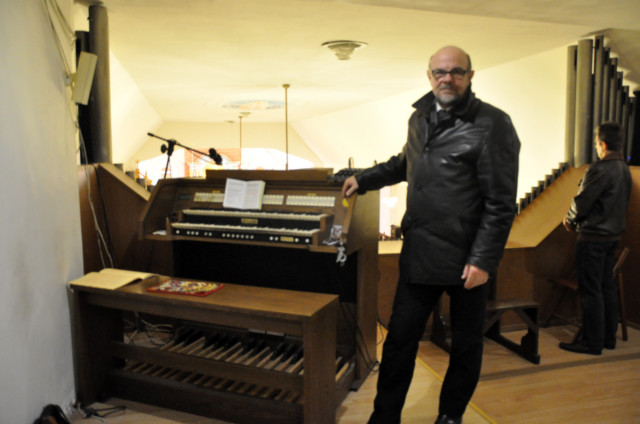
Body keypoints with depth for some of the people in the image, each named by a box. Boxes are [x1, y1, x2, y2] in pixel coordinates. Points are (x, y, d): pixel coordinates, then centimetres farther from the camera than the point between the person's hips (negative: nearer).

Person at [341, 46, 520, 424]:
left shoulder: (492, 124, -10)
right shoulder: (421, 118, 11)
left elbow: (501, 202, -13)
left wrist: (483, 260, -17)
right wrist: (364, 179, 25)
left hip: (467, 260, -5)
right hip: (420, 252, 5)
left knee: (466, 344, 14)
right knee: (400, 338, 10)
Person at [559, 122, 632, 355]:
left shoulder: (600, 169, -19)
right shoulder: (624, 169, 10)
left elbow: (582, 201, -17)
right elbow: (621, 203, 16)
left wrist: (570, 220, 3)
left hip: (593, 236, -9)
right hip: (613, 234, 9)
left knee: (590, 290, -2)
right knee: (607, 286, 16)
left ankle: (592, 342, 6)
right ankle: (609, 337, 25)